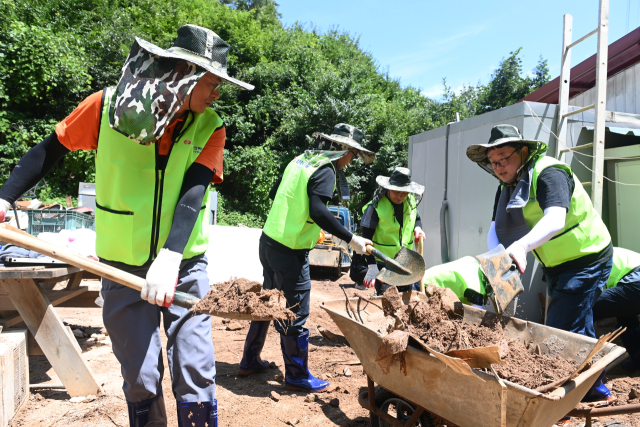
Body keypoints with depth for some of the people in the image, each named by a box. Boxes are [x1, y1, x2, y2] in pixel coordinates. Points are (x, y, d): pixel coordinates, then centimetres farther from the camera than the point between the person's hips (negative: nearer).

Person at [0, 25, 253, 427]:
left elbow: (192, 194, -17)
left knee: (196, 378, 1)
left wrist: (171, 257, -30)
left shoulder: (209, 127, -5)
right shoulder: (107, 106, -7)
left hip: (185, 266, 1)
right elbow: (50, 150, 7)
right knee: (141, 380, 9)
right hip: (124, 267, 0)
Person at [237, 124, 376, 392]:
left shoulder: (301, 160, 12)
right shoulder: (325, 171, -14)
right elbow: (318, 212, -27)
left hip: (269, 241, 9)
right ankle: (297, 376, 16)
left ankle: (249, 361, 34)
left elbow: (274, 193, 18)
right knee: (295, 315, 2)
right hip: (290, 252, -9)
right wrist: (351, 239, -22)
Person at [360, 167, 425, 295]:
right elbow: (367, 239, -14)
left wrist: (418, 228, -3)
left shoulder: (411, 203, 1)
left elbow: (417, 219, 22)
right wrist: (371, 266, -17)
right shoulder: (375, 207, -16)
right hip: (382, 263, -6)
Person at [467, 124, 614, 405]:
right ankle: (595, 391, 38)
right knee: (577, 329, 20)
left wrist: (521, 246, -57)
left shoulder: (548, 173, -25)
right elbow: (497, 227, -6)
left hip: (586, 260, -9)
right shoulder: (508, 186, 2)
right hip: (556, 265, 9)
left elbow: (555, 219, -42)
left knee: (561, 330, -10)